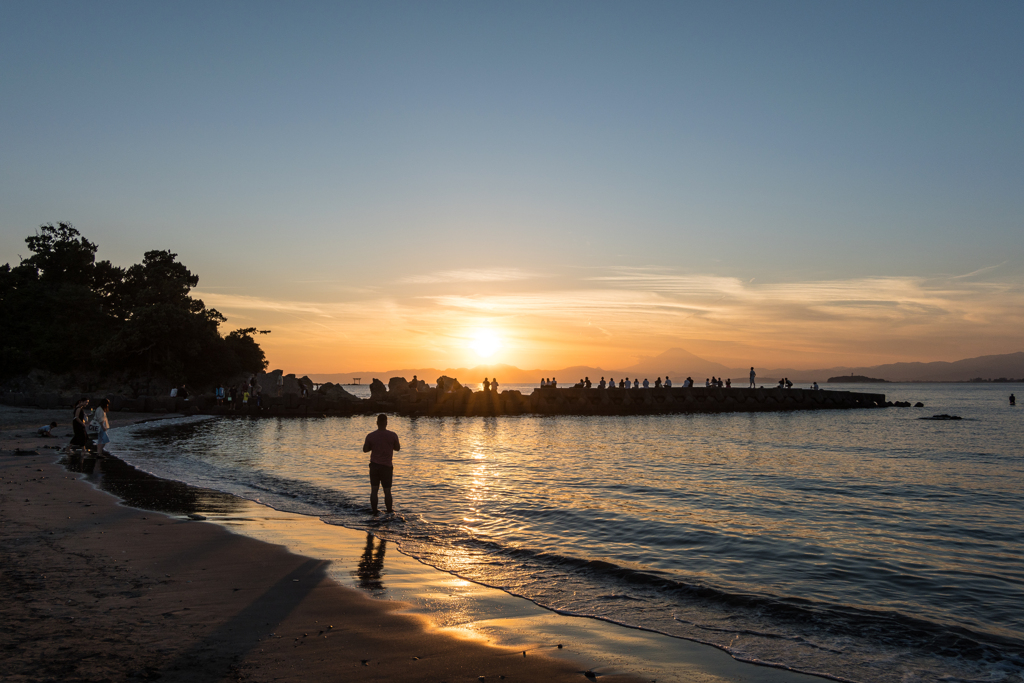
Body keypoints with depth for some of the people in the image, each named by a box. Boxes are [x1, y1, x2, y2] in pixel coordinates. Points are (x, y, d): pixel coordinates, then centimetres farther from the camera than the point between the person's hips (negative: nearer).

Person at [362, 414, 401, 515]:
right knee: (387, 490, 7)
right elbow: (397, 448, 5)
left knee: (374, 490, 8)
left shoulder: (370, 436, -6)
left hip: (374, 465, 1)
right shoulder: (392, 435, -8)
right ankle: (389, 511, 16)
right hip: (387, 466, -1)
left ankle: (375, 511, 13)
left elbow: (365, 449, 4)